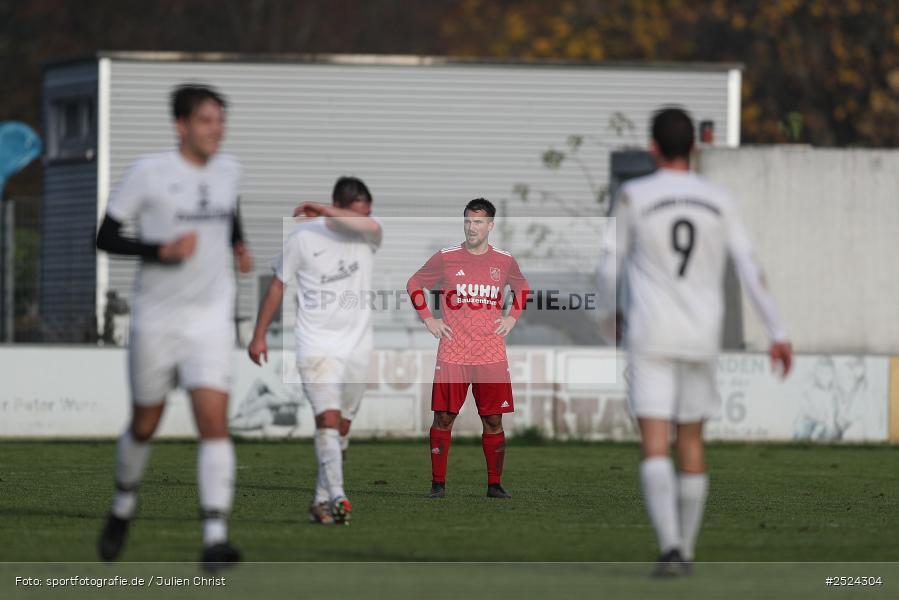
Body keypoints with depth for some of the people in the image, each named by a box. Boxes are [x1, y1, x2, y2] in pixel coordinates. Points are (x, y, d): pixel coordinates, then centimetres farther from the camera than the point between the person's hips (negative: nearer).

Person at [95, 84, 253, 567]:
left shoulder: (227, 170, 5)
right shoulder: (149, 172, -9)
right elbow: (105, 237, -8)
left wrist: (239, 246, 13)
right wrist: (162, 250, -21)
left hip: (211, 321, 2)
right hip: (156, 321, -2)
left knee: (215, 422, -14)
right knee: (145, 425, 11)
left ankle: (215, 537, -20)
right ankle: (123, 506, 40)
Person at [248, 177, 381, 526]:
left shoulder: (368, 236, 0)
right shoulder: (303, 238, -5)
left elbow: (371, 226, -27)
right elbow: (278, 286, 5)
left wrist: (325, 212, -26)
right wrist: (259, 336, 7)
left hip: (357, 347, 3)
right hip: (316, 345, -3)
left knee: (342, 426, 8)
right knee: (328, 417, -19)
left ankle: (321, 501, 17)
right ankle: (337, 498, -27)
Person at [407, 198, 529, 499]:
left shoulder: (504, 261, 6)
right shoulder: (446, 258, 0)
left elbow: (521, 287, 26)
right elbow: (414, 284, 13)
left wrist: (513, 317, 11)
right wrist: (428, 318, 4)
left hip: (492, 357, 1)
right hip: (452, 355, -1)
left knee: (493, 420, 2)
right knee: (444, 418, -3)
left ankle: (495, 484, 10)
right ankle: (438, 483, 4)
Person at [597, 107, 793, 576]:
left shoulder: (634, 195, -5)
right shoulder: (718, 202, 2)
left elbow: (609, 267, 0)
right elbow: (750, 271, -2)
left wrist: (611, 311, 20)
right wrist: (777, 333, 0)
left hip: (649, 339, -3)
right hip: (702, 338, 3)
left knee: (654, 446, -8)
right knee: (691, 440, 17)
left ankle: (670, 546, -25)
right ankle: (686, 549, 22)